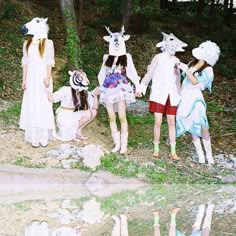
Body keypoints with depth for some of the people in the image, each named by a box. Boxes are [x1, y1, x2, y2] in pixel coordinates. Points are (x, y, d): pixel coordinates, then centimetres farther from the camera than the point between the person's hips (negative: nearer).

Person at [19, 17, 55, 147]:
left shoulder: (48, 43, 1)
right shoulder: (27, 44, 10)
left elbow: (49, 62, -3)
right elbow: (25, 62, 10)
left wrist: (48, 78, -13)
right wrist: (24, 79, 4)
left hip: (42, 77, -3)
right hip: (31, 78, 3)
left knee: (43, 106, -2)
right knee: (31, 106, 2)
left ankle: (43, 136, 3)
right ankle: (34, 136, 7)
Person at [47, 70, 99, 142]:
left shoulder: (85, 93, -4)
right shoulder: (66, 90, -18)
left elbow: (95, 107, -6)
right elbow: (52, 98, -25)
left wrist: (95, 95, -19)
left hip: (75, 117, 6)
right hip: (64, 119, -6)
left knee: (94, 112, -10)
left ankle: (78, 130, 0)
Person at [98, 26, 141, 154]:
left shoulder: (127, 57, 7)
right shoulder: (107, 57, 15)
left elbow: (132, 72, 3)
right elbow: (102, 74, 21)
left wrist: (138, 86, -8)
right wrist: (101, 87, 16)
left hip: (121, 89, -3)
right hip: (108, 89, 3)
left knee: (122, 117, -12)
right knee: (112, 118, 1)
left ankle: (124, 144, -7)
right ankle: (117, 143, 8)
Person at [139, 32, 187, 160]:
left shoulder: (176, 60, 9)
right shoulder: (158, 58, -3)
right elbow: (149, 74, -1)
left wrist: (179, 94, 19)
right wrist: (142, 87, -4)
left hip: (172, 95, 4)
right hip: (159, 94, -4)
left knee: (172, 123, 3)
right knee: (158, 122, -4)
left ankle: (173, 152, 6)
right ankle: (156, 149, 9)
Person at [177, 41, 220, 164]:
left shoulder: (208, 70, -6)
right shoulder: (192, 63, 11)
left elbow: (195, 82, -16)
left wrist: (185, 70, -18)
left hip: (195, 98, -5)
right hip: (184, 97, 5)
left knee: (202, 127, -12)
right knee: (192, 127, 3)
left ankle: (209, 154, -3)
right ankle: (200, 153, 9)